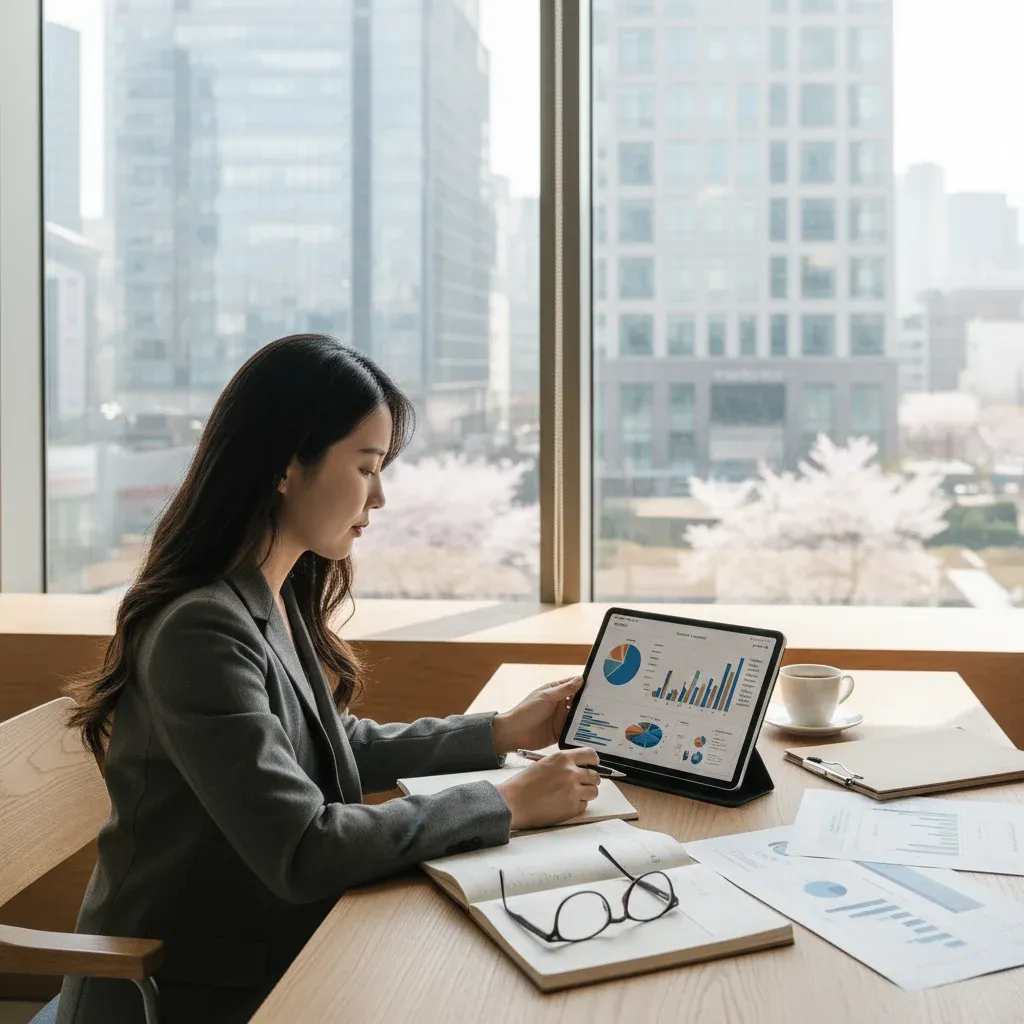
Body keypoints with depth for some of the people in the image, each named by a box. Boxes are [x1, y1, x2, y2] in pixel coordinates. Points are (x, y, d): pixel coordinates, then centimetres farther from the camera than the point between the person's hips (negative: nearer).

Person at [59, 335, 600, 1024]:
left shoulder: (278, 602, 3)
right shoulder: (201, 631, -24)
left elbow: (341, 749, 15)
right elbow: (303, 851, -26)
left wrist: (500, 733, 7)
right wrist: (506, 805, -20)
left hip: (275, 954, 8)